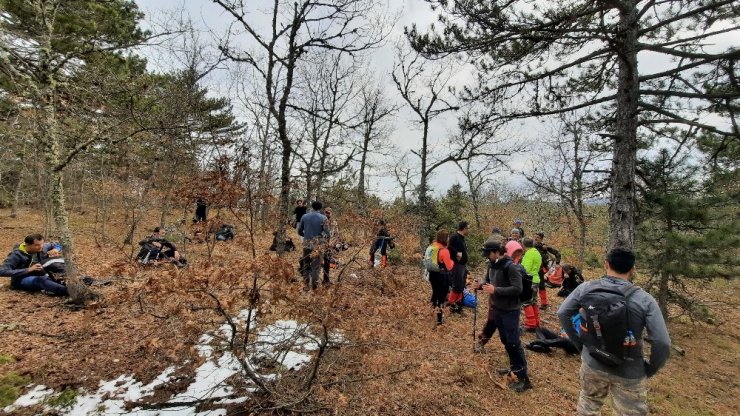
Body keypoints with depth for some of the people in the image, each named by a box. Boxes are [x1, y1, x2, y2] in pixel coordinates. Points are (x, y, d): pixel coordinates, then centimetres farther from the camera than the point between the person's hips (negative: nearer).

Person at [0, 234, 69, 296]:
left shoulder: (43, 248, -1)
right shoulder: (17, 255, -15)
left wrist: (55, 250, -4)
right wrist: (28, 270, -30)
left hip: (41, 277, 9)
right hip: (22, 281, -9)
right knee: (41, 280, -42)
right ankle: (67, 291, -64)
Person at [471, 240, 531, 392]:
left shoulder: (511, 267, -22)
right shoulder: (492, 265, 1)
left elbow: (517, 289, -26)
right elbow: (488, 281, 14)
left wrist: (495, 290, -29)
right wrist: (479, 285, -8)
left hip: (510, 311, -8)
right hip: (497, 308, 8)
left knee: (513, 342, -3)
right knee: (505, 341, 19)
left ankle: (524, 378, 8)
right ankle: (514, 367, 36)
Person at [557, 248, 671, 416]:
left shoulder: (586, 288, -10)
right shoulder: (644, 300, -17)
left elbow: (562, 313, -1)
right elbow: (662, 344, -17)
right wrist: (650, 369, 0)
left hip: (592, 364, 2)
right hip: (629, 374, -2)